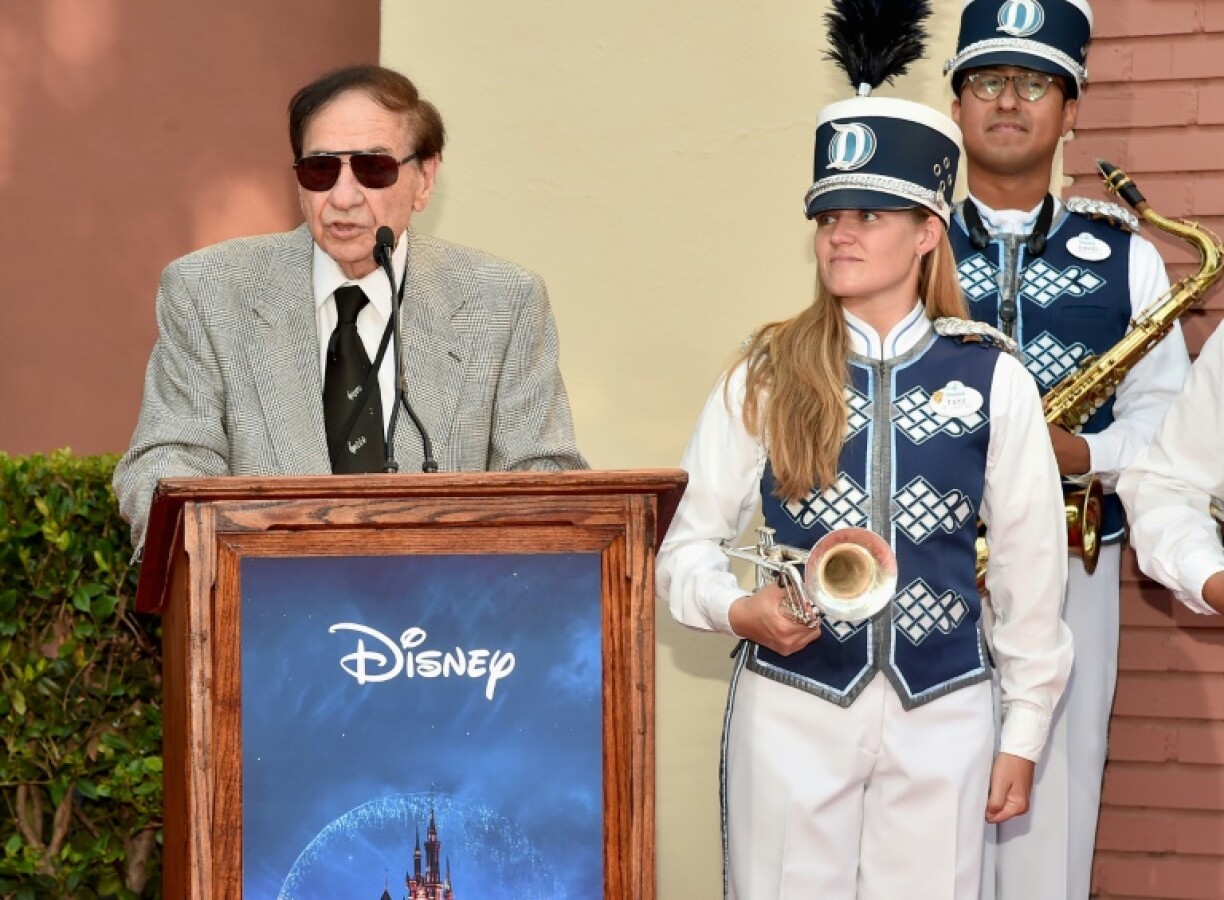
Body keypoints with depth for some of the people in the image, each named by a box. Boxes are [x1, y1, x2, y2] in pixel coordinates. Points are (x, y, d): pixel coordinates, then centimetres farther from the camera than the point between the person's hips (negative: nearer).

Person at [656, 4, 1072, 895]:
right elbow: (689, 545, 3)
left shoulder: (994, 381, 0)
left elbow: (1030, 566, 5)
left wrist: (1025, 733, 5)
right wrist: (741, 610, -18)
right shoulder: (765, 376, 1)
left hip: (942, 712, 0)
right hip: (790, 707, 0)